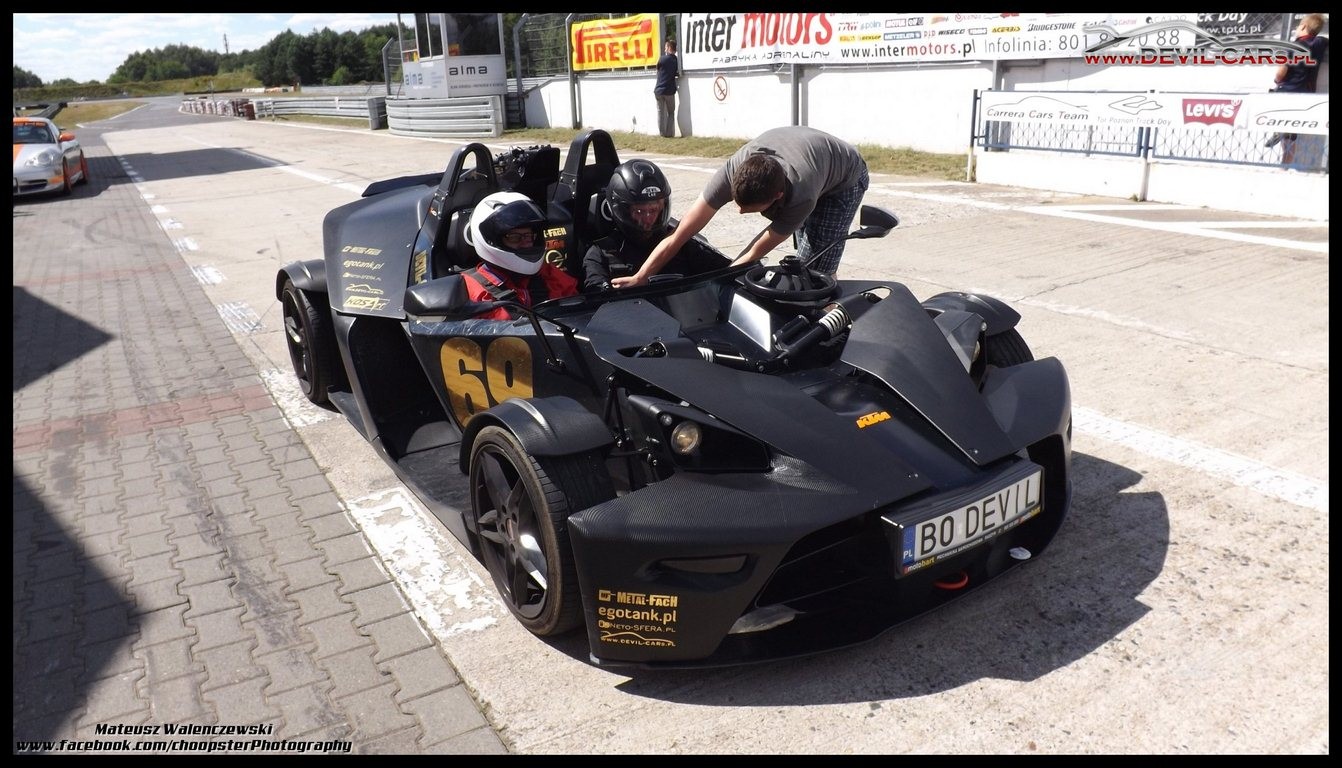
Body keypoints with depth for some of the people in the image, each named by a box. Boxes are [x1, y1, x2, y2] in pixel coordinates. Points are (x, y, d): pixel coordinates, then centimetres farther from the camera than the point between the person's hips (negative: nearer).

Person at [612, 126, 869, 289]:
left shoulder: (801, 196, -47)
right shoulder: (733, 170, -37)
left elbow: (757, 251, -34)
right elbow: (679, 235, -38)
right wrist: (638, 278, -42)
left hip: (845, 177, -4)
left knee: (815, 268, -16)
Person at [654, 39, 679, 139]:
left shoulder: (662, 58, -4)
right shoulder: (676, 60, -1)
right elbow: (678, 74, 4)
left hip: (659, 90, 0)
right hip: (669, 90, 0)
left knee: (661, 112, 9)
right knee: (671, 112, 11)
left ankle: (663, 133, 6)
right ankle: (669, 133, 4)